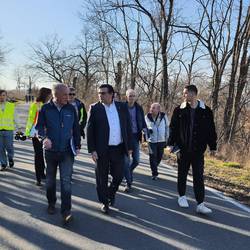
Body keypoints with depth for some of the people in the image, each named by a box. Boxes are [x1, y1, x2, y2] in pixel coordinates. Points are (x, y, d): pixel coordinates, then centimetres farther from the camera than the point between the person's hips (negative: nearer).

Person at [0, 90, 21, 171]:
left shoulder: (11, 106, 4)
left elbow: (15, 118, 9)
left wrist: (18, 128, 9)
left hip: (8, 130, -1)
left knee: (9, 147, -1)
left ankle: (10, 158, 29)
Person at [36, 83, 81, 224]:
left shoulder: (71, 109, 0)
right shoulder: (46, 109, -4)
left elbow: (76, 128, 6)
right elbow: (39, 126, 0)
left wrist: (77, 145, 3)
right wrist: (44, 137, -20)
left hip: (67, 151, -1)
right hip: (51, 150, 1)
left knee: (66, 181, -7)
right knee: (50, 179, 16)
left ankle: (66, 211, -2)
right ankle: (51, 203, 38)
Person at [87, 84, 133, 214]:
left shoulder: (122, 107, 2)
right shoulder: (95, 108, -4)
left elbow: (128, 127, 6)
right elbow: (90, 130, -4)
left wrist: (129, 146, 4)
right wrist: (92, 150, -9)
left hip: (119, 148, 2)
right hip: (102, 150, -2)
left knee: (118, 175, 10)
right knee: (102, 177, 8)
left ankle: (111, 193, 39)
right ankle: (104, 202, 27)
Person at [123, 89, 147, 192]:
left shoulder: (139, 108, 5)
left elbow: (142, 122, 12)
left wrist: (145, 129, -8)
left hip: (135, 136, 4)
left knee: (136, 160, 8)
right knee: (126, 160, -2)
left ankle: (127, 172, 37)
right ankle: (128, 183, 11)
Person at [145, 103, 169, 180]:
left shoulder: (163, 116, -2)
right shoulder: (147, 117, -3)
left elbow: (167, 128, 7)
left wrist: (166, 139, 6)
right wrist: (148, 129, -11)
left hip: (161, 140, 2)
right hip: (151, 140, -2)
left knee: (159, 157, 13)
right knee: (153, 157, -6)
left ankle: (154, 167, 41)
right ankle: (154, 173, 5)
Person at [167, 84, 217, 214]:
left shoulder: (206, 111, -3)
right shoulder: (179, 110, -1)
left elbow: (211, 130, 1)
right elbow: (173, 128, 1)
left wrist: (212, 147, 1)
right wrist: (171, 144, -4)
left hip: (198, 150, -1)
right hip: (183, 149, 1)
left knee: (199, 177, 0)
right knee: (182, 174, 14)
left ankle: (200, 204, 3)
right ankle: (182, 197, 32)